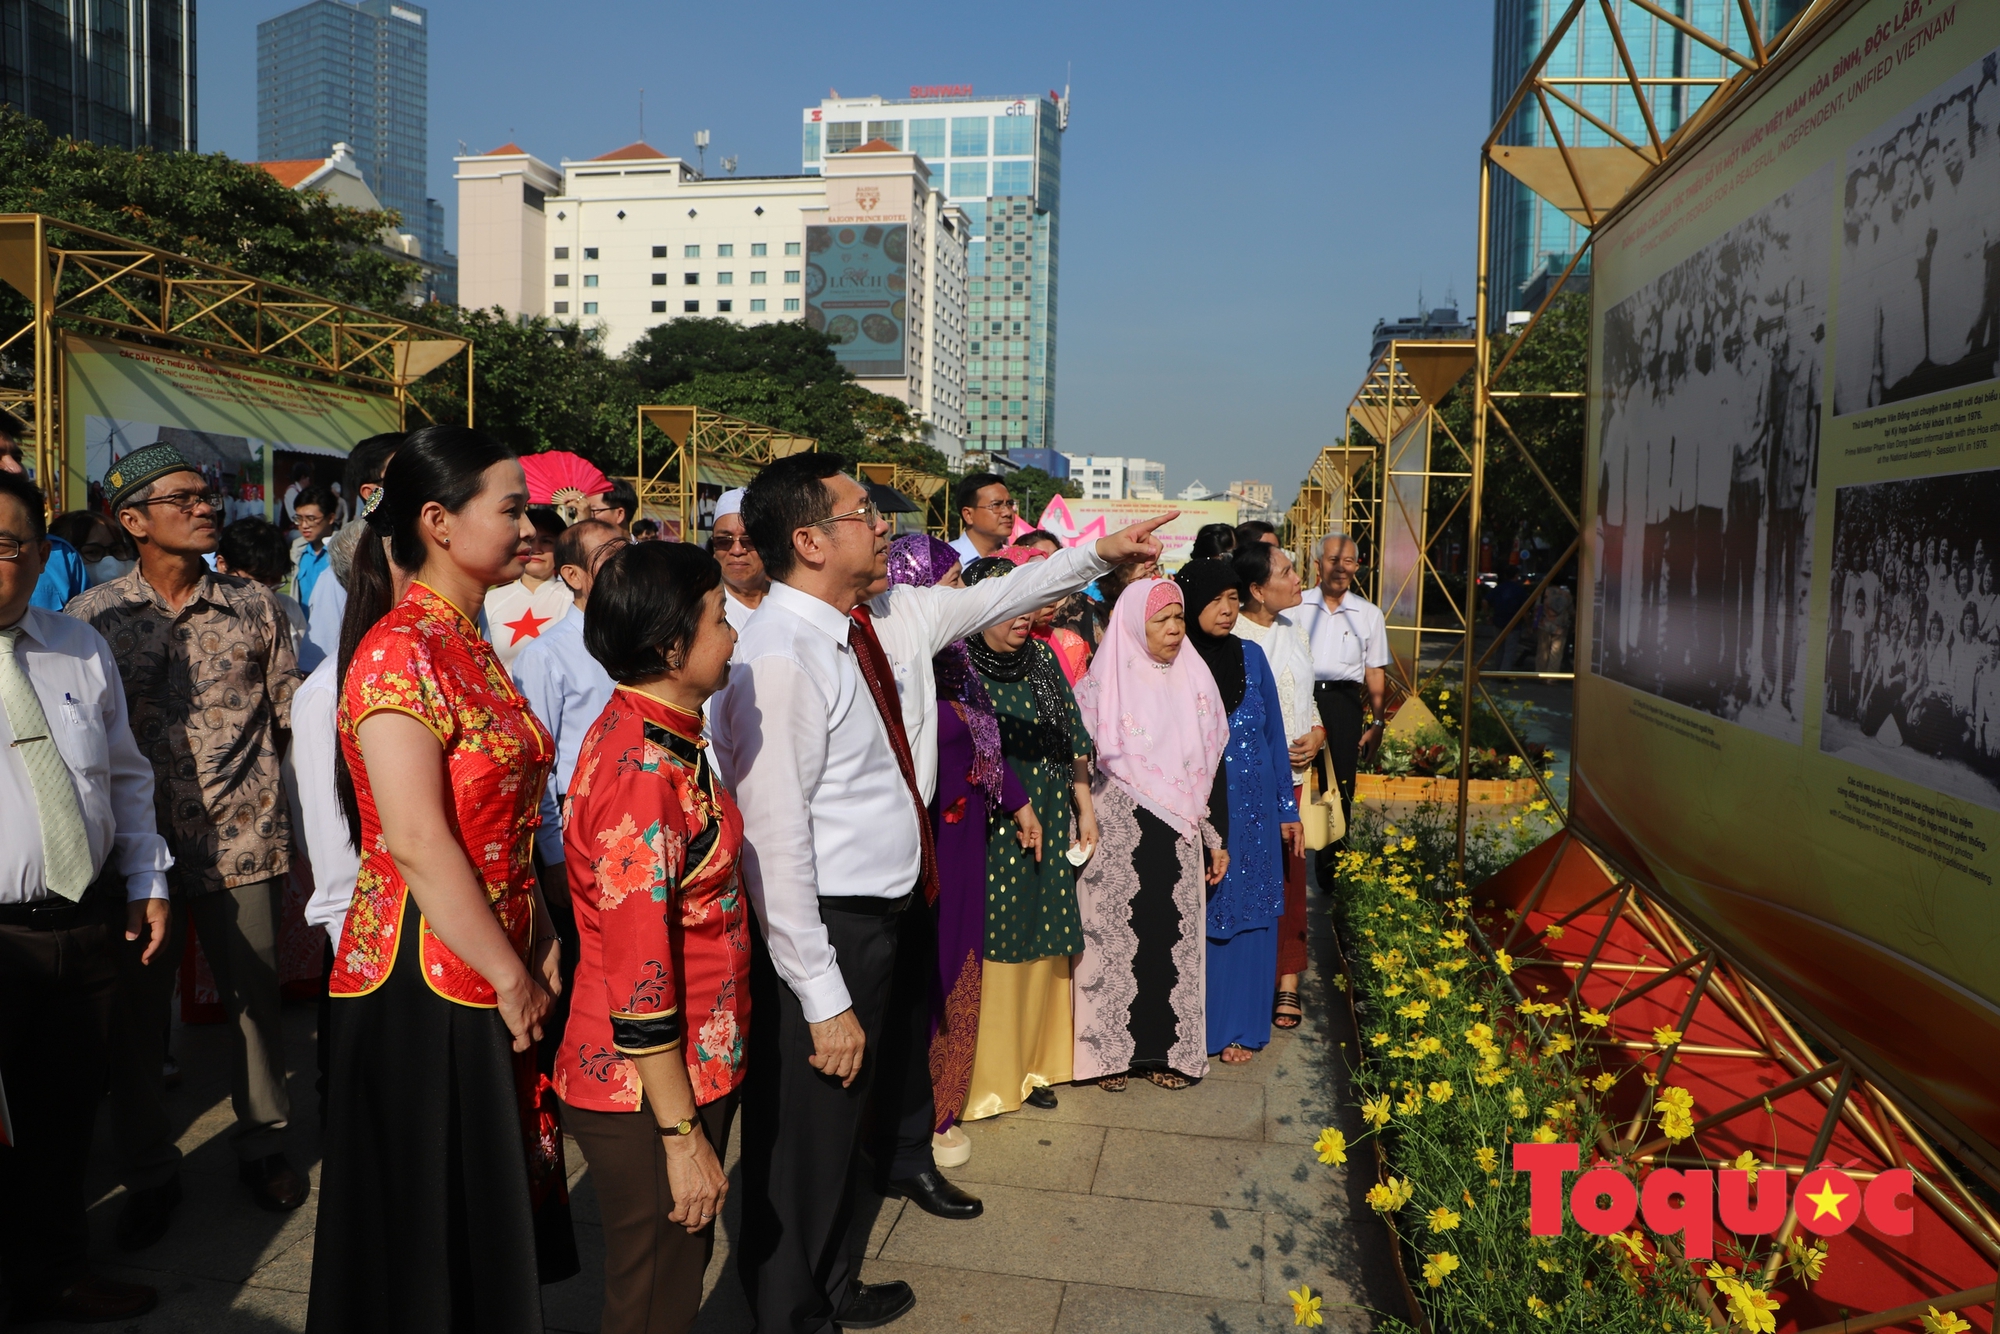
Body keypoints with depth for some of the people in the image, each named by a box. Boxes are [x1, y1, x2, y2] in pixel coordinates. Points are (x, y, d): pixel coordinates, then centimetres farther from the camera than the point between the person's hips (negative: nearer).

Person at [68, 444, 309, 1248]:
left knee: (255, 996, 10)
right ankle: (149, 1173, 29)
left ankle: (262, 1143, 31)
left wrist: (237, 769, 1)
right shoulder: (91, 617, 0)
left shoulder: (253, 605, 3)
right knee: (135, 1009, 10)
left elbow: (288, 715, 7)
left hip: (241, 837, 0)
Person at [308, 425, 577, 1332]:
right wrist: (512, 979, -17)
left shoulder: (468, 645, 10)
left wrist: (539, 949, 7)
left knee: (489, 1215, 20)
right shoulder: (401, 651, -18)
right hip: (424, 984, -8)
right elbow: (417, 843, -24)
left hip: (491, 976, 8)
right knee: (427, 1233, 8)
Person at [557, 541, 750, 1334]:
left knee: (679, 1268, 24)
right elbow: (638, 979, -26)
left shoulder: (650, 734, 5)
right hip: (652, 1090, -9)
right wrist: (683, 1136, -20)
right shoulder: (644, 771, -26)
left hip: (693, 1070, 9)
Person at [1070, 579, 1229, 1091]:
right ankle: (1111, 1050, 13)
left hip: (1177, 837, 4)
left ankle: (1168, 1048, 18)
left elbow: (1210, 766, 11)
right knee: (1116, 937, 0)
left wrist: (1213, 837, 9)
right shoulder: (1105, 684, -3)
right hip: (1118, 834, -3)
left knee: (1173, 936, 5)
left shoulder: (1195, 679, 9)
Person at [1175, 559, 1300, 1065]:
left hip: (1250, 812, 3)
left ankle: (1237, 1027, 20)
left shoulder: (1251, 657, 3)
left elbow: (1274, 735, 8)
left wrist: (1288, 810, 8)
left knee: (1245, 916, 7)